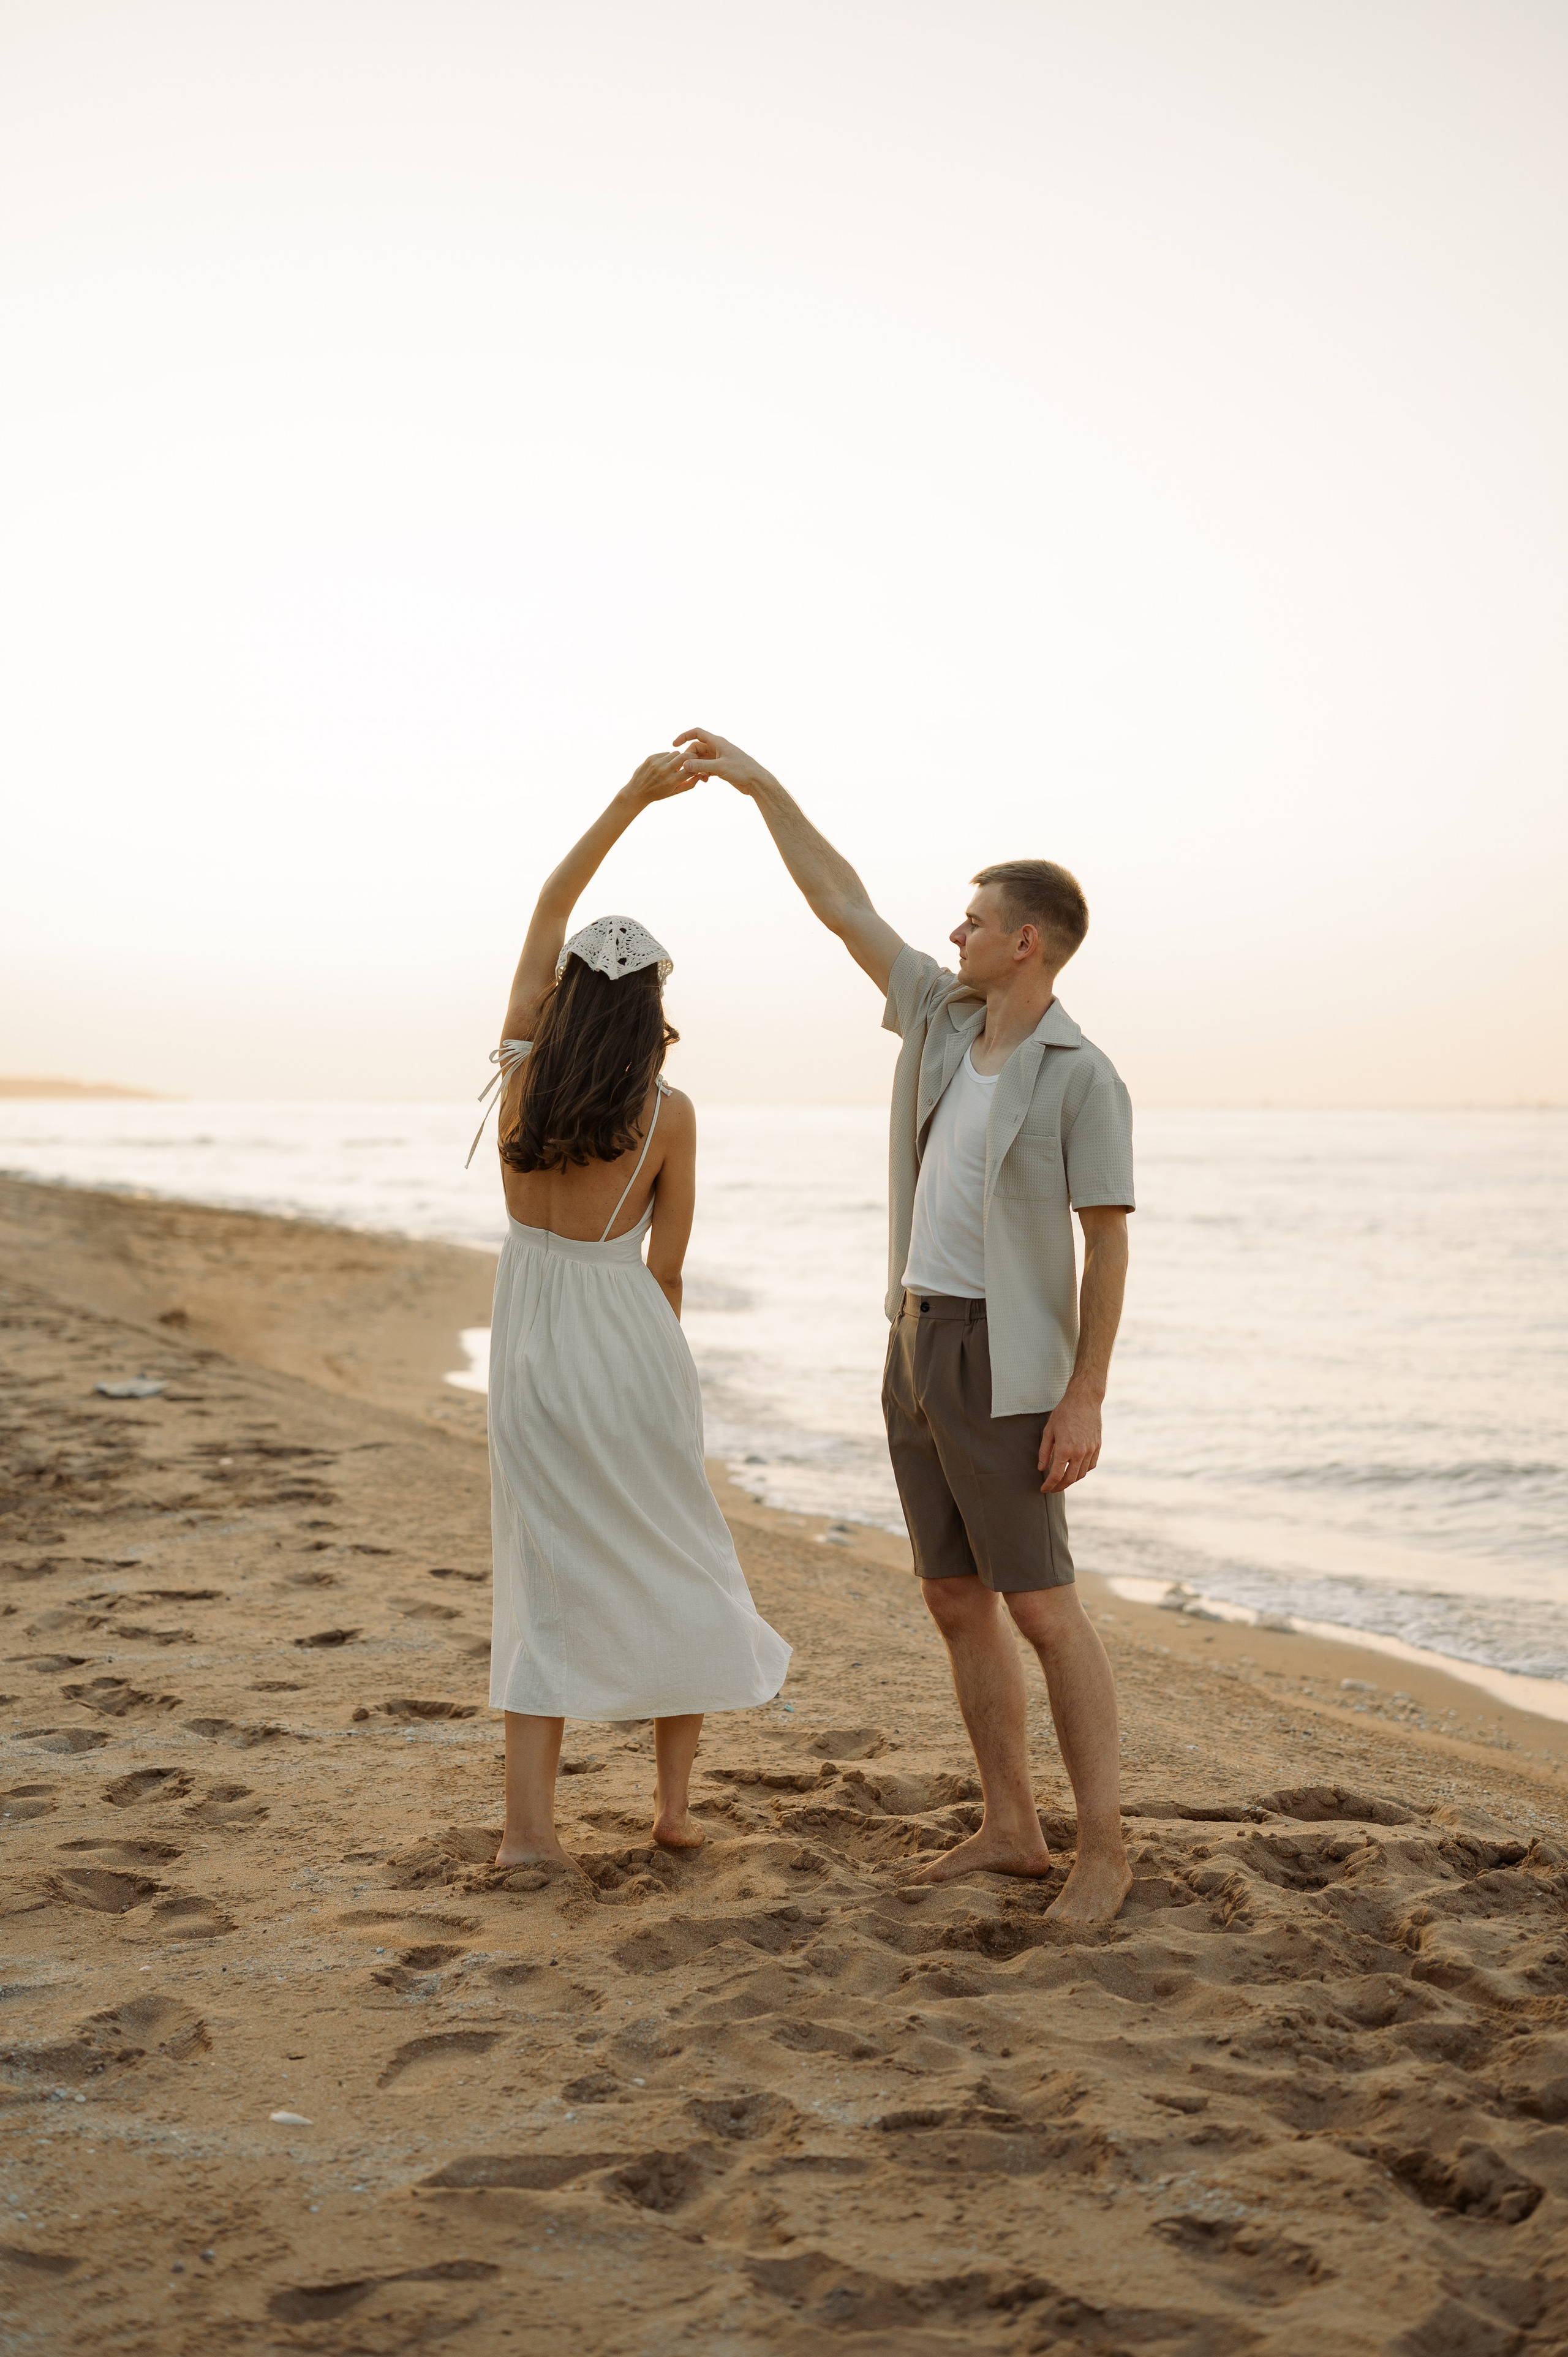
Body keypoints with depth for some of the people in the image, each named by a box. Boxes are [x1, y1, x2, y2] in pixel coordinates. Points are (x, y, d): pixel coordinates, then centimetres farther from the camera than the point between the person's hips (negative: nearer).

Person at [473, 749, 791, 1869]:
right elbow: (666, 1266, -3)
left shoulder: (522, 1068, -3)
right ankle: (676, 1797, 18)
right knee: (671, 1558, 15)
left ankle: (530, 1821, 2)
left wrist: (635, 796, 11)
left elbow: (550, 907, 8)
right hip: (626, 1336, -2)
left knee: (550, 1571, 8)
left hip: (529, 1345, 2)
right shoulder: (669, 1114, -10)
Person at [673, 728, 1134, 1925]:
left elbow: (1108, 1245, -13)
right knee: (958, 1602, 9)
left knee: (1042, 1606, -6)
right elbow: (846, 906, 13)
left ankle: (1103, 1847, 3)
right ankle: (1012, 1828, 18)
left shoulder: (1085, 1077, -12)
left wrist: (1087, 1399, -19)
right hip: (919, 1346, 8)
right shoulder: (945, 1015, 8)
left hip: (1005, 1366, -8)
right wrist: (760, 781, 11)